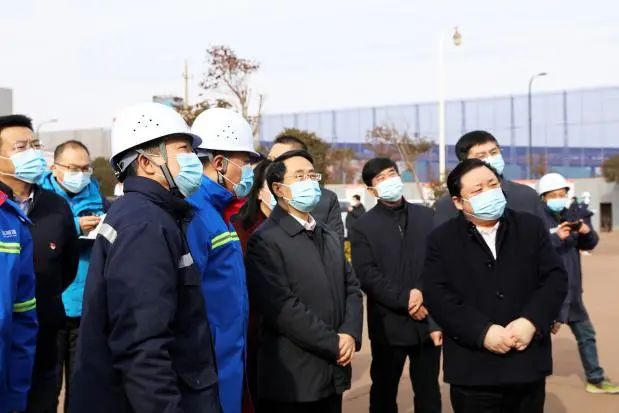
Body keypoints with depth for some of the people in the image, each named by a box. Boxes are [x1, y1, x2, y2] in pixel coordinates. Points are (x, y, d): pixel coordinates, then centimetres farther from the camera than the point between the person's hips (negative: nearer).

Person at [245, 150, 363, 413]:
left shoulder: (330, 237, 17)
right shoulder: (265, 240, -11)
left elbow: (351, 288, 12)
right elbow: (282, 307, -19)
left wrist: (350, 334, -6)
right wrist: (333, 343, -14)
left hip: (333, 373, 7)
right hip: (292, 379, -7)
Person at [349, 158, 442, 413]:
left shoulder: (426, 216, 7)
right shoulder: (363, 227, 0)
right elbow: (367, 276, -9)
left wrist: (422, 291, -15)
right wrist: (405, 300, -16)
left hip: (427, 319, 2)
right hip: (388, 325, -2)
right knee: (384, 392, 13)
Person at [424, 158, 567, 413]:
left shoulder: (532, 227, 7)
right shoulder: (441, 240, 1)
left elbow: (555, 278, 2)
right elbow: (437, 295, -9)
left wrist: (532, 321, -14)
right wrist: (482, 332, -19)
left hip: (528, 365, 3)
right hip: (473, 371, -2)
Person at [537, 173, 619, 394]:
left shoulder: (570, 216, 7)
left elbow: (589, 244, 9)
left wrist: (587, 231, -12)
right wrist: (556, 237, -33)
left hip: (571, 290, 8)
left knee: (586, 334, 17)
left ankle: (595, 379, 31)